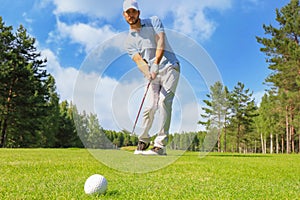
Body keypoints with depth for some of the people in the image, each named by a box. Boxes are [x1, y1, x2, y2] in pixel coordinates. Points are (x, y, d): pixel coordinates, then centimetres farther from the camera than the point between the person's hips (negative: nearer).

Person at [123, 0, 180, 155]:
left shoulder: (154, 21, 5)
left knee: (164, 101, -18)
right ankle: (143, 140, 14)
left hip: (169, 67, -2)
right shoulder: (129, 41, 9)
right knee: (150, 107, -9)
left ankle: (161, 145, -17)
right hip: (153, 74, 2)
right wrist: (148, 73, -27)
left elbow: (161, 42, -11)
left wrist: (156, 63, -25)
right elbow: (139, 60, -6)